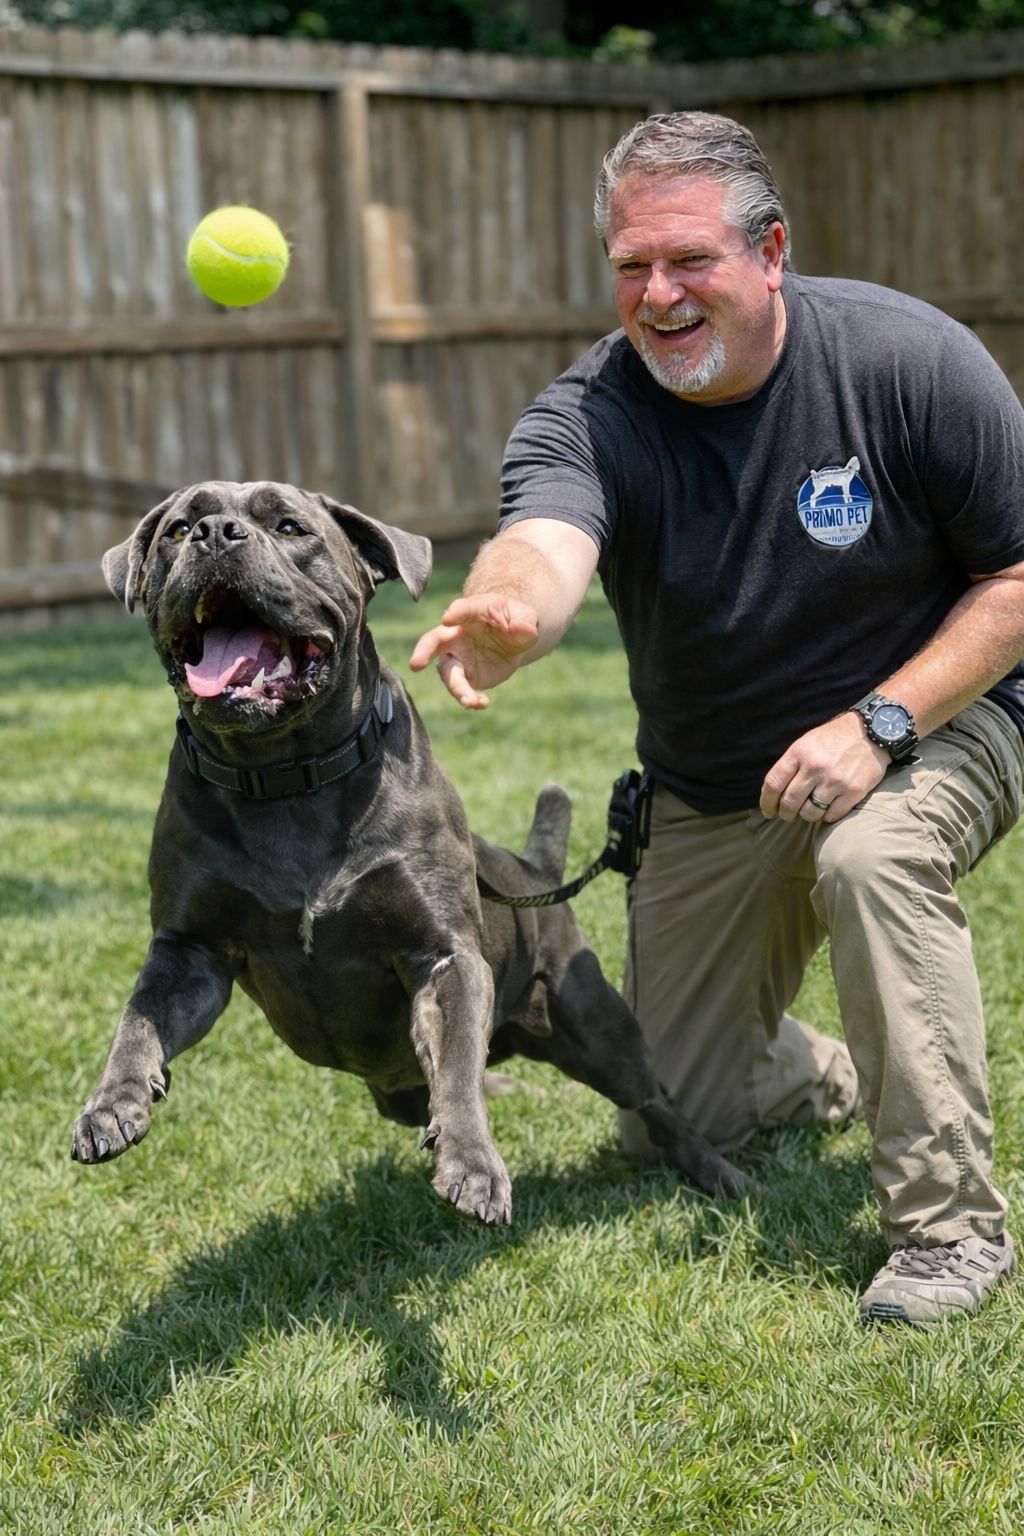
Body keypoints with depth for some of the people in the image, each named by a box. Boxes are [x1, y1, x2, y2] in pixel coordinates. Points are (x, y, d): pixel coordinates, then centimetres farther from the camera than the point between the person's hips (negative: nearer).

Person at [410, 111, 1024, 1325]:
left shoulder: (911, 361, -21)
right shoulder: (586, 415, -19)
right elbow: (544, 548, -41)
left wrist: (880, 721, -28)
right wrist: (506, 612, -66)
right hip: (709, 797, 3)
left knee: (871, 858, -39)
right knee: (669, 1128, 7)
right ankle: (831, 1075, 42)